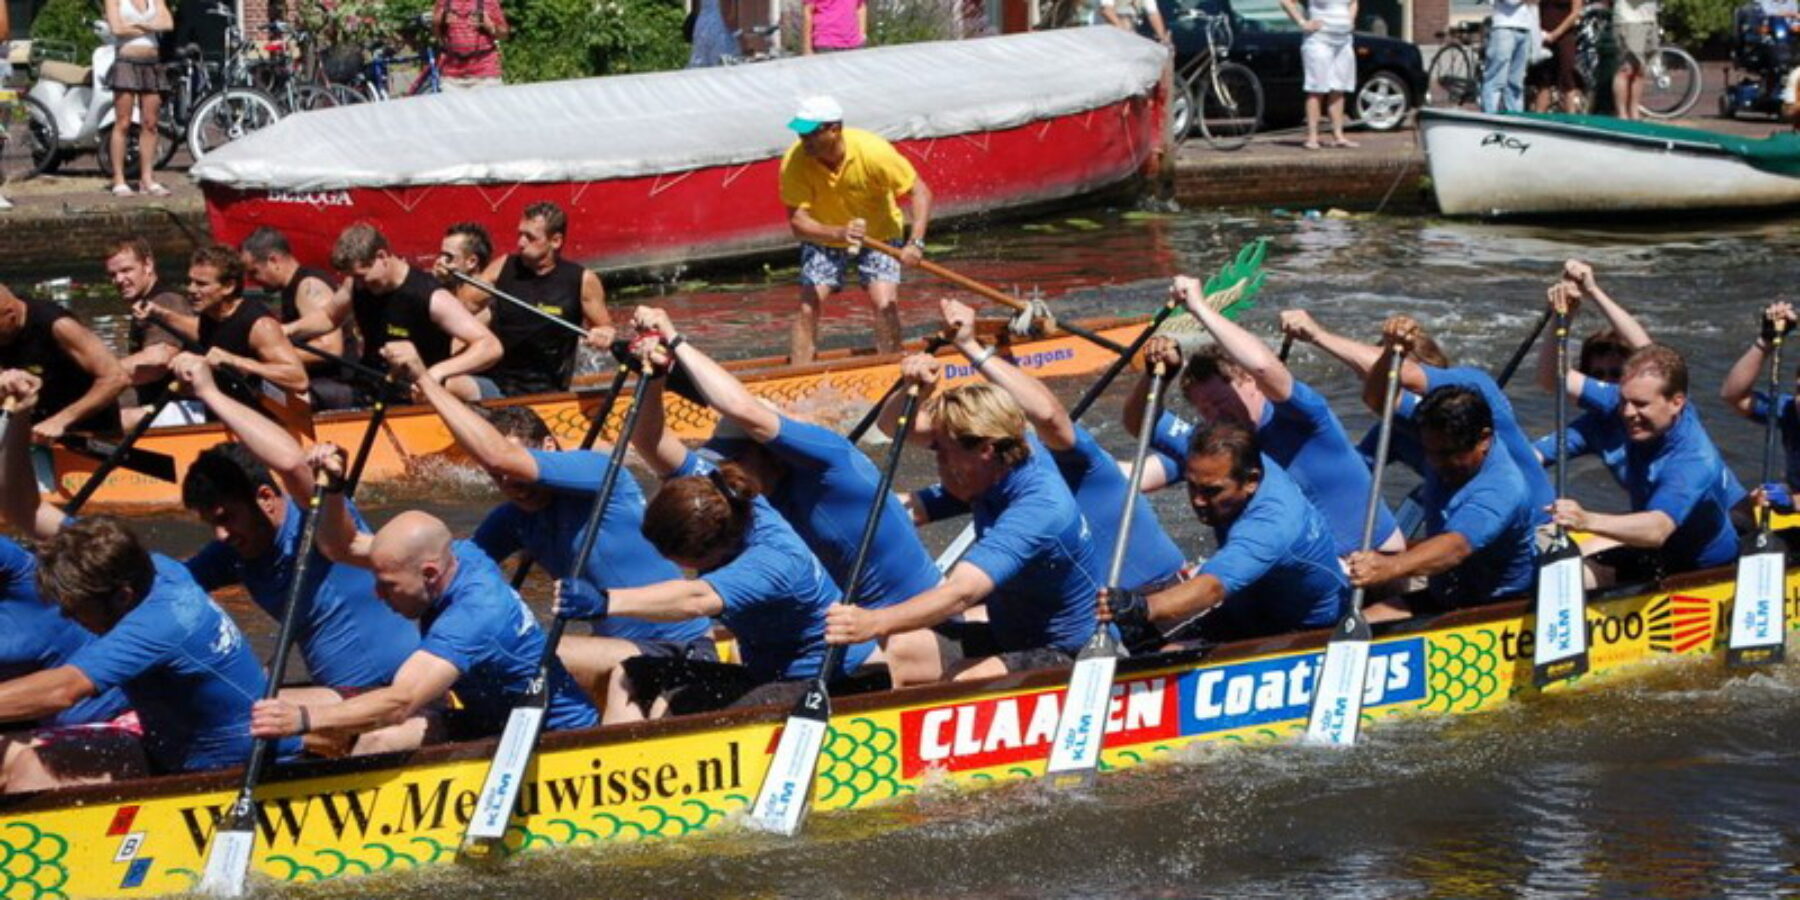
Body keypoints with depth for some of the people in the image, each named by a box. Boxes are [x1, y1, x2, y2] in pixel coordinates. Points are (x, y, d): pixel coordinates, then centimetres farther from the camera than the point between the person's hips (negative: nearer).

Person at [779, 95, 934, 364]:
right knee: (808, 307, -11)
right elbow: (797, 222, -27)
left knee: (885, 305, -17)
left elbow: (920, 192, -22)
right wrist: (839, 233, -47)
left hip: (879, 233, -1)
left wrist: (915, 243, -36)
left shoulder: (873, 151, -31)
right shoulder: (795, 162, -27)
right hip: (823, 238, 1)